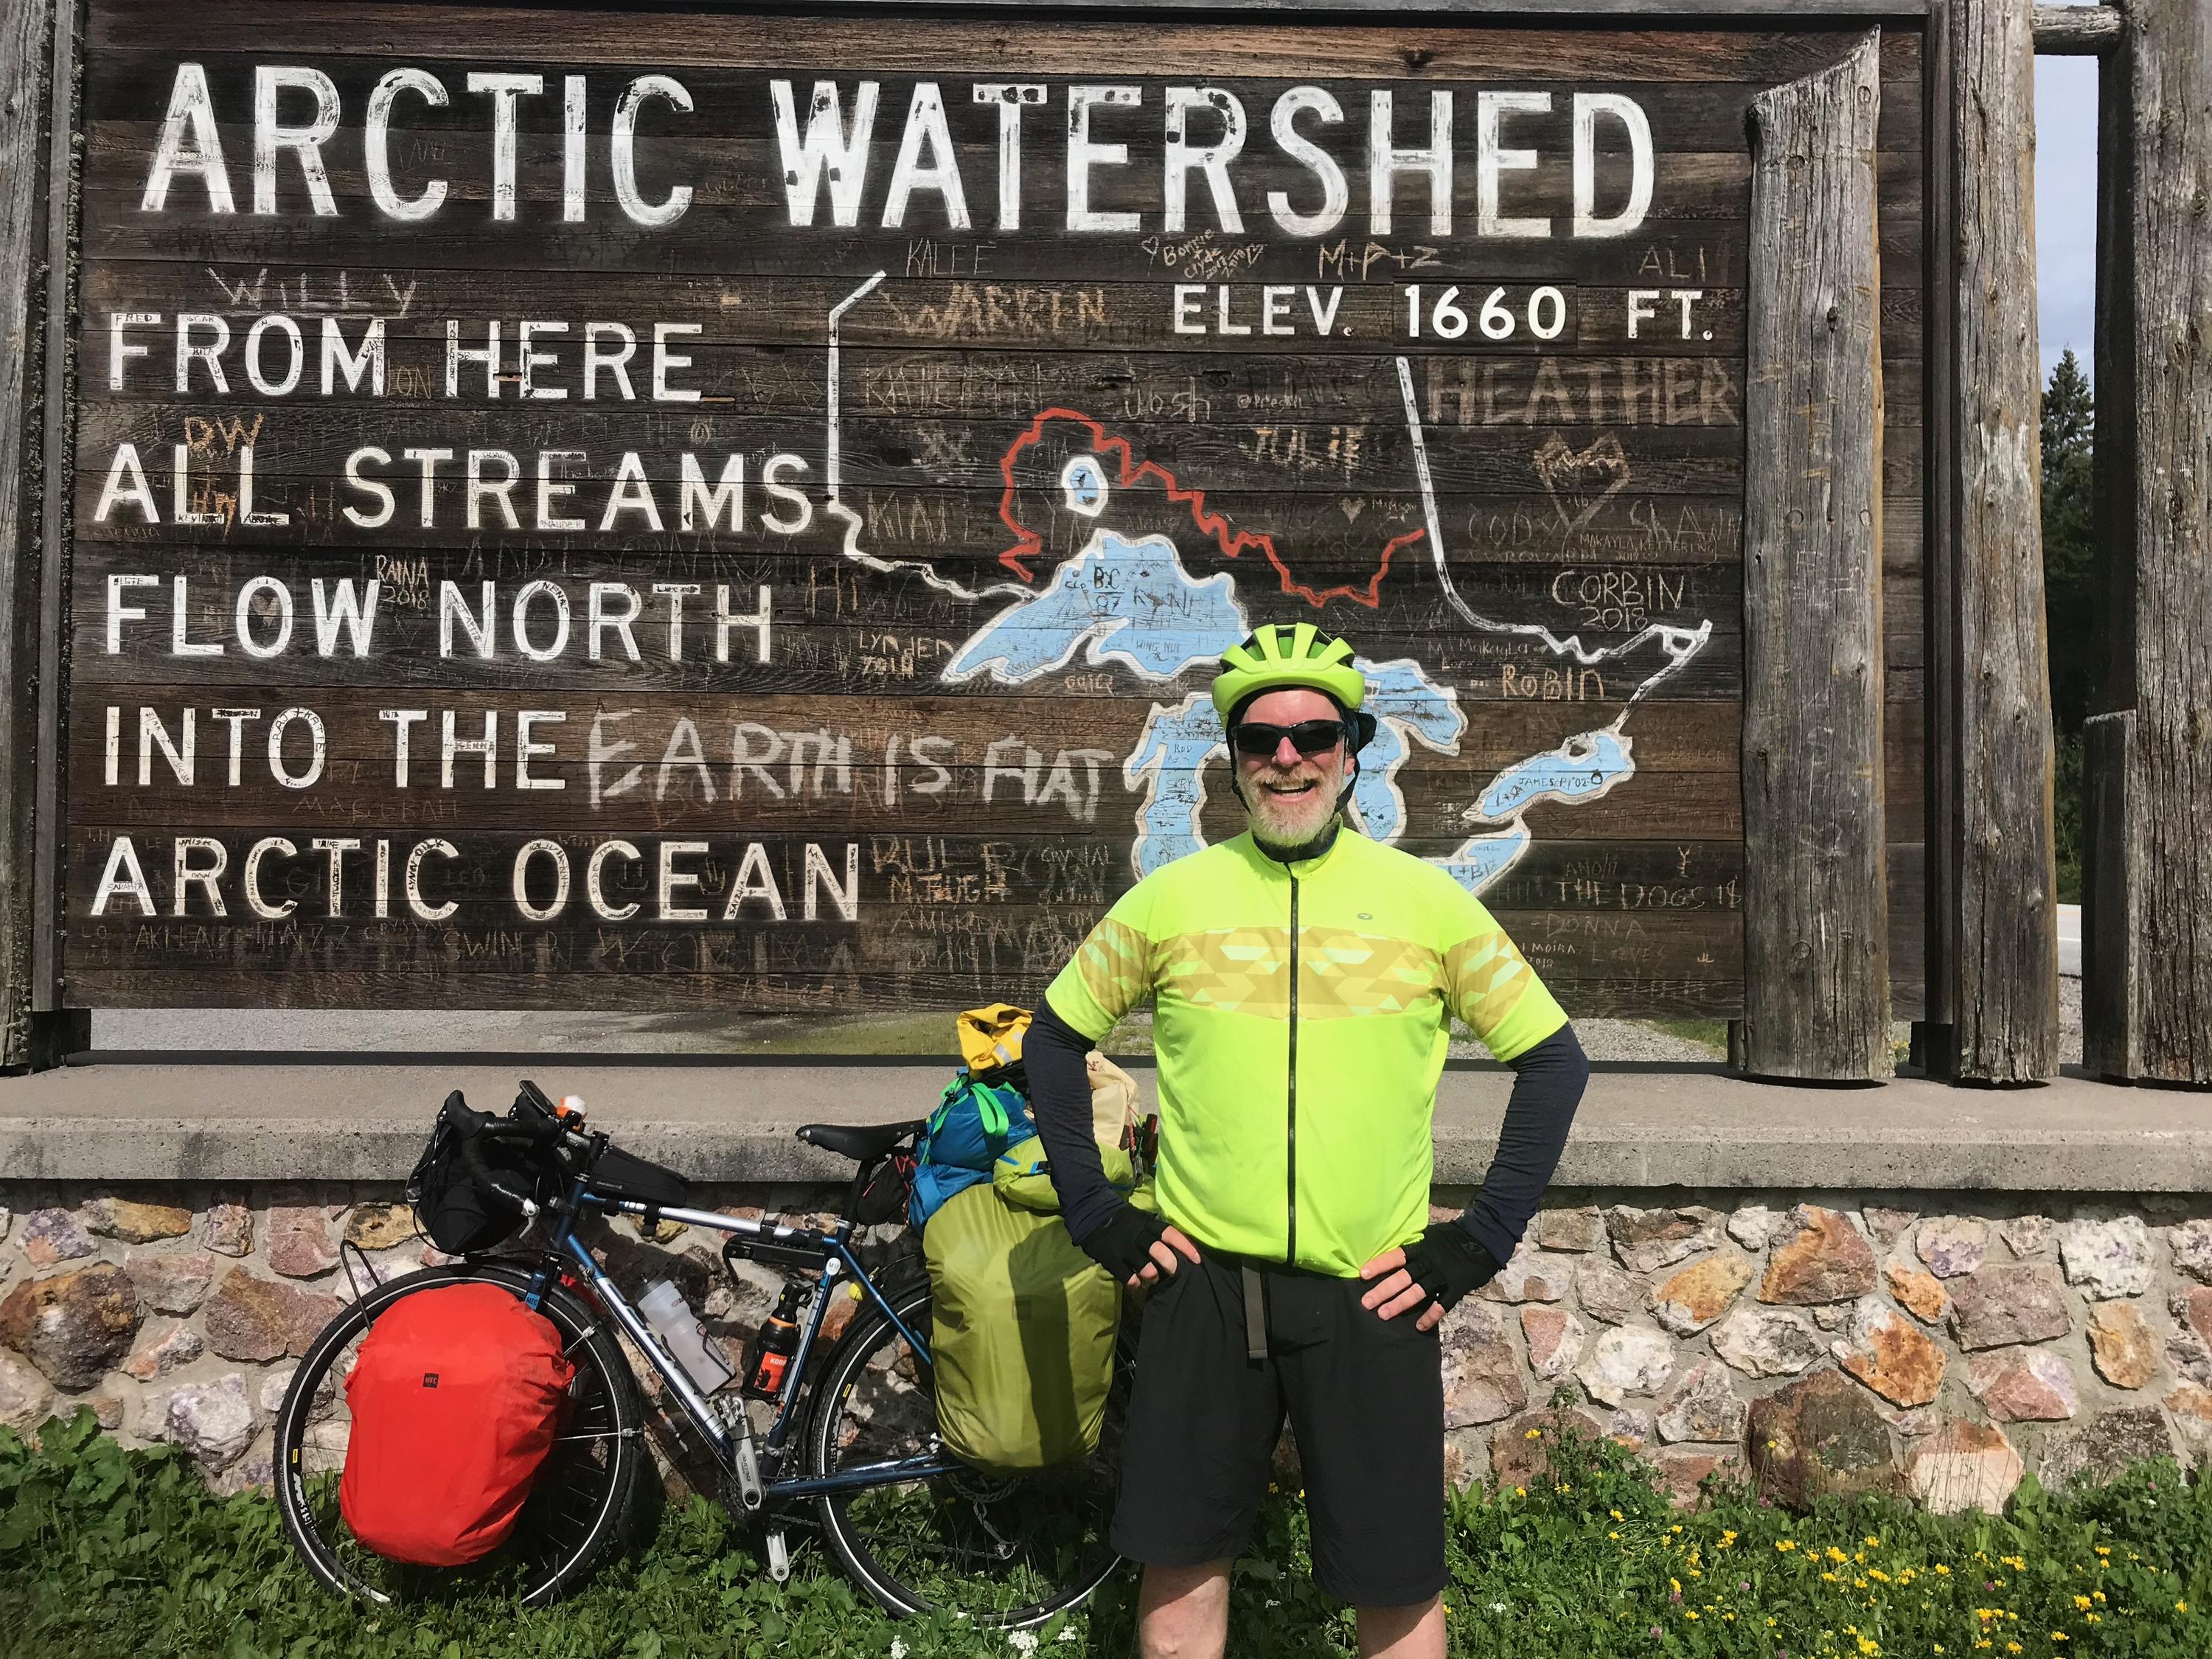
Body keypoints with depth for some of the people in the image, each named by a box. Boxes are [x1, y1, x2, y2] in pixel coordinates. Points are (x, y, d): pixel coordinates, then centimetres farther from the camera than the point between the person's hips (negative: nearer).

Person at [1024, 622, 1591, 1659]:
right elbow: (1054, 1038, 11)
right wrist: (1095, 1214, 4)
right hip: (1202, 1288, 1)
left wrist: (1481, 1240, -1)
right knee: (1180, 1565, 13)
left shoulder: (1427, 900, -1)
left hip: (1372, 1296, -1)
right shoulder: (1171, 896, 1)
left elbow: (1553, 1060, 5)